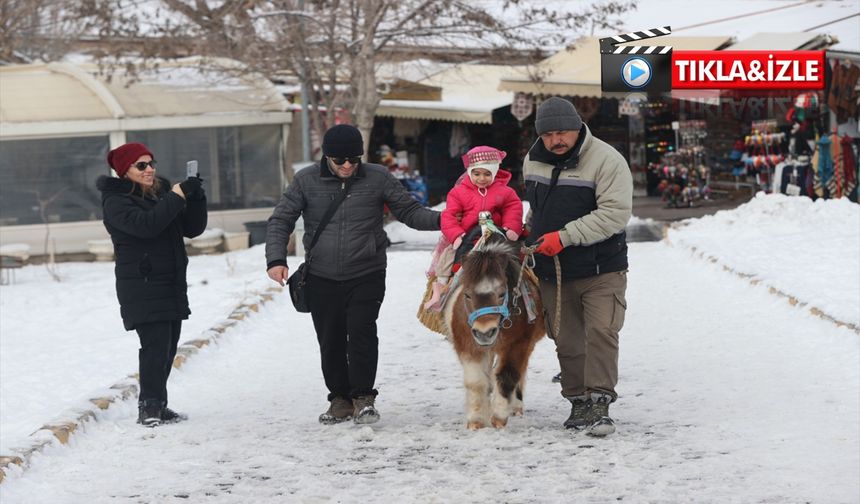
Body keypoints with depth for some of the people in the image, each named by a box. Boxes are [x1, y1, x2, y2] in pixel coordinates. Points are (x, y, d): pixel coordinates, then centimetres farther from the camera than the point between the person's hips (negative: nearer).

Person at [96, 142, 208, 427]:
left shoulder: (161, 193, 15)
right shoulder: (116, 201, -7)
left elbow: (192, 229, 11)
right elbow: (145, 224, -25)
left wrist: (196, 197, -4)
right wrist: (177, 197, -24)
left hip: (172, 285, 8)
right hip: (142, 287, -8)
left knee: (167, 348, 8)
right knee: (156, 345, -16)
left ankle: (156, 407, 15)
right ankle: (149, 407, -14)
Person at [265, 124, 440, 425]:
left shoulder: (378, 178, -1)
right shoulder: (307, 180, 0)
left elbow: (408, 211, 3)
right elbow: (281, 220, 2)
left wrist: (440, 220, -15)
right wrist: (276, 259, -13)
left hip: (366, 276, -2)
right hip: (321, 278, 2)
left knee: (361, 333, -13)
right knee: (330, 340, 6)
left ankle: (363, 397, -1)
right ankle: (340, 398, 19)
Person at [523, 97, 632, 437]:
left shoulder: (606, 160, -14)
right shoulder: (532, 161, 7)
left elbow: (615, 214, -22)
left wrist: (564, 236, -25)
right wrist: (529, 236, 22)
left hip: (601, 271, -5)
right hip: (551, 272, 5)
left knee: (601, 332, -16)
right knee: (567, 342, 8)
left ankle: (599, 403, -15)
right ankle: (579, 402, 17)